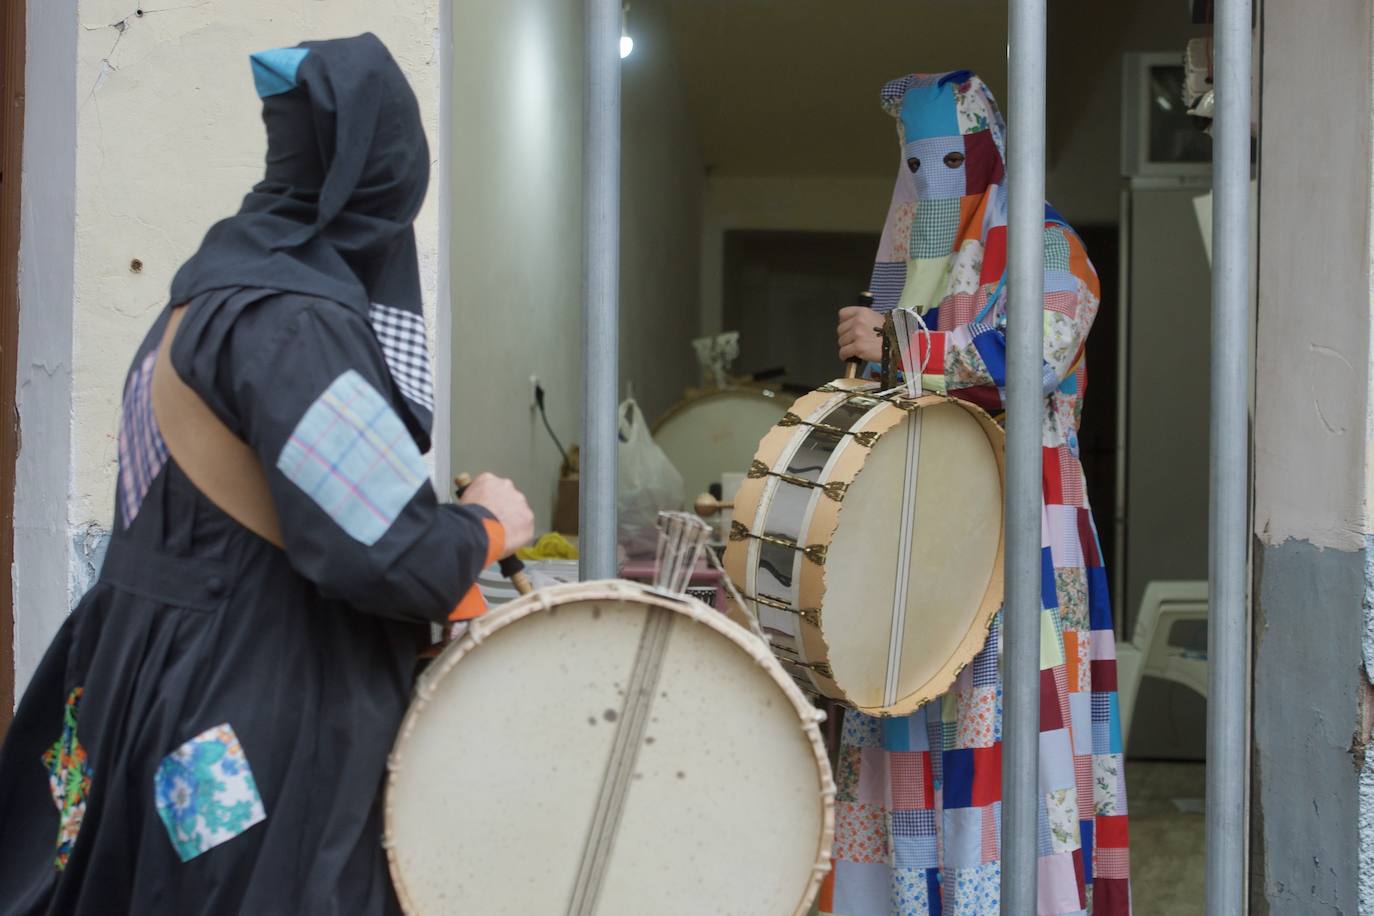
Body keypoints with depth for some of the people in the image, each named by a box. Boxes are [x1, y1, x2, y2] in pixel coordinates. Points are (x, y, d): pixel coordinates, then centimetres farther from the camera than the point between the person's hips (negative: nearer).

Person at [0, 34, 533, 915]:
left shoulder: (221, 290, 9)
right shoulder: (289, 324, -21)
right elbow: (388, 554, -25)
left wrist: (448, 583, 8)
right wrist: (487, 527, -5)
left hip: (200, 704, 10)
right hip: (255, 740, -10)